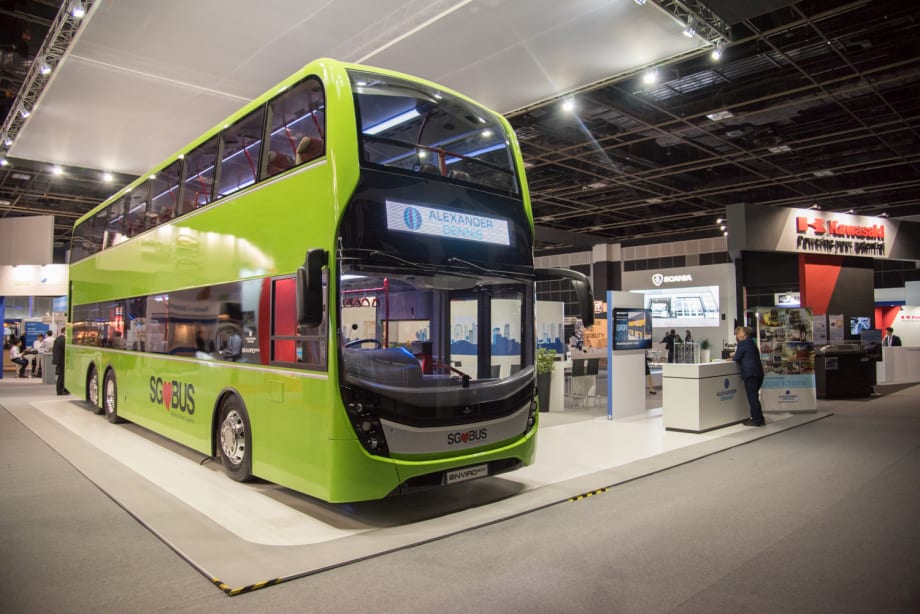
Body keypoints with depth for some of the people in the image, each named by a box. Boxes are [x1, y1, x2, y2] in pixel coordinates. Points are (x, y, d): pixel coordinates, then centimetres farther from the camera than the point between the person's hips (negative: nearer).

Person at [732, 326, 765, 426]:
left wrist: (733, 357, 13)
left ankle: (756, 420, 2)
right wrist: (735, 357, 18)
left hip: (750, 374, -9)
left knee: (752, 397, -3)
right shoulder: (751, 342, 19)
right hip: (758, 372, 9)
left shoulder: (743, 343, -9)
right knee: (754, 397, 16)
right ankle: (759, 418, 22)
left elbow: (736, 357, -7)